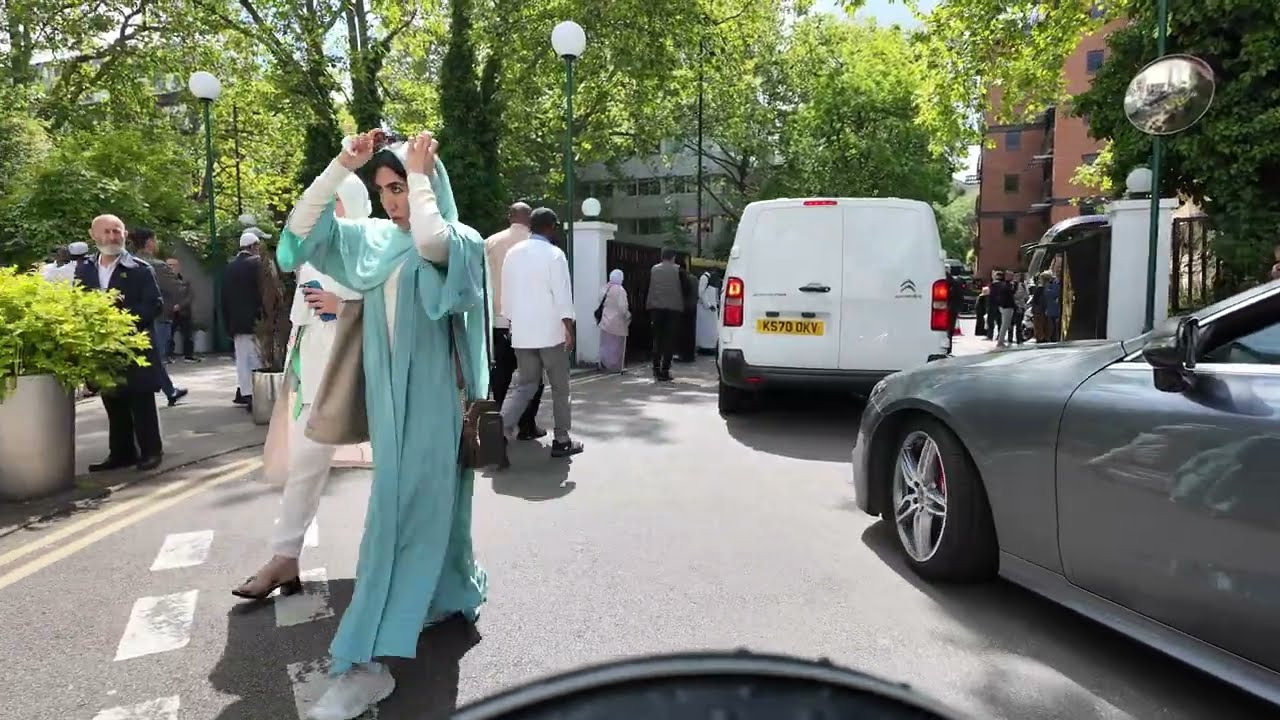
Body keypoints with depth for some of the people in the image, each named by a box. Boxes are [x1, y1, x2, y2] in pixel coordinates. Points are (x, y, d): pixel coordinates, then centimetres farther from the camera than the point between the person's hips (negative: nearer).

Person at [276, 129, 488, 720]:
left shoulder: (459, 241, -8)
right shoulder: (371, 238, 11)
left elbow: (429, 241, -31)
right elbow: (301, 228, 6)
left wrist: (420, 172, -17)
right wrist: (342, 165, -2)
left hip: (431, 394, -7)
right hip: (389, 392, 7)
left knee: (404, 509, -11)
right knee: (427, 501, 18)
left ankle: (365, 661, -10)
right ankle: (449, 596, 38)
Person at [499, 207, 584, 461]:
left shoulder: (512, 253, 9)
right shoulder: (554, 254, -8)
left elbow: (507, 294, 13)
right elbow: (562, 295, -13)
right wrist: (569, 329, -11)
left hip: (521, 332, 5)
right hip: (550, 332, -5)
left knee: (525, 384, 12)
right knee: (560, 387, 9)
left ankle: (499, 431, -9)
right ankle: (561, 440, 14)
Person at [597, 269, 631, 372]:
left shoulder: (604, 289, 3)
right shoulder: (620, 290, -17)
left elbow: (601, 304, 7)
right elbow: (623, 307, -18)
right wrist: (628, 317, -2)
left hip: (605, 322, 6)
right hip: (617, 323, -6)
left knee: (606, 345, 14)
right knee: (617, 346, 5)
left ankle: (604, 365, 20)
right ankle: (616, 367, 11)